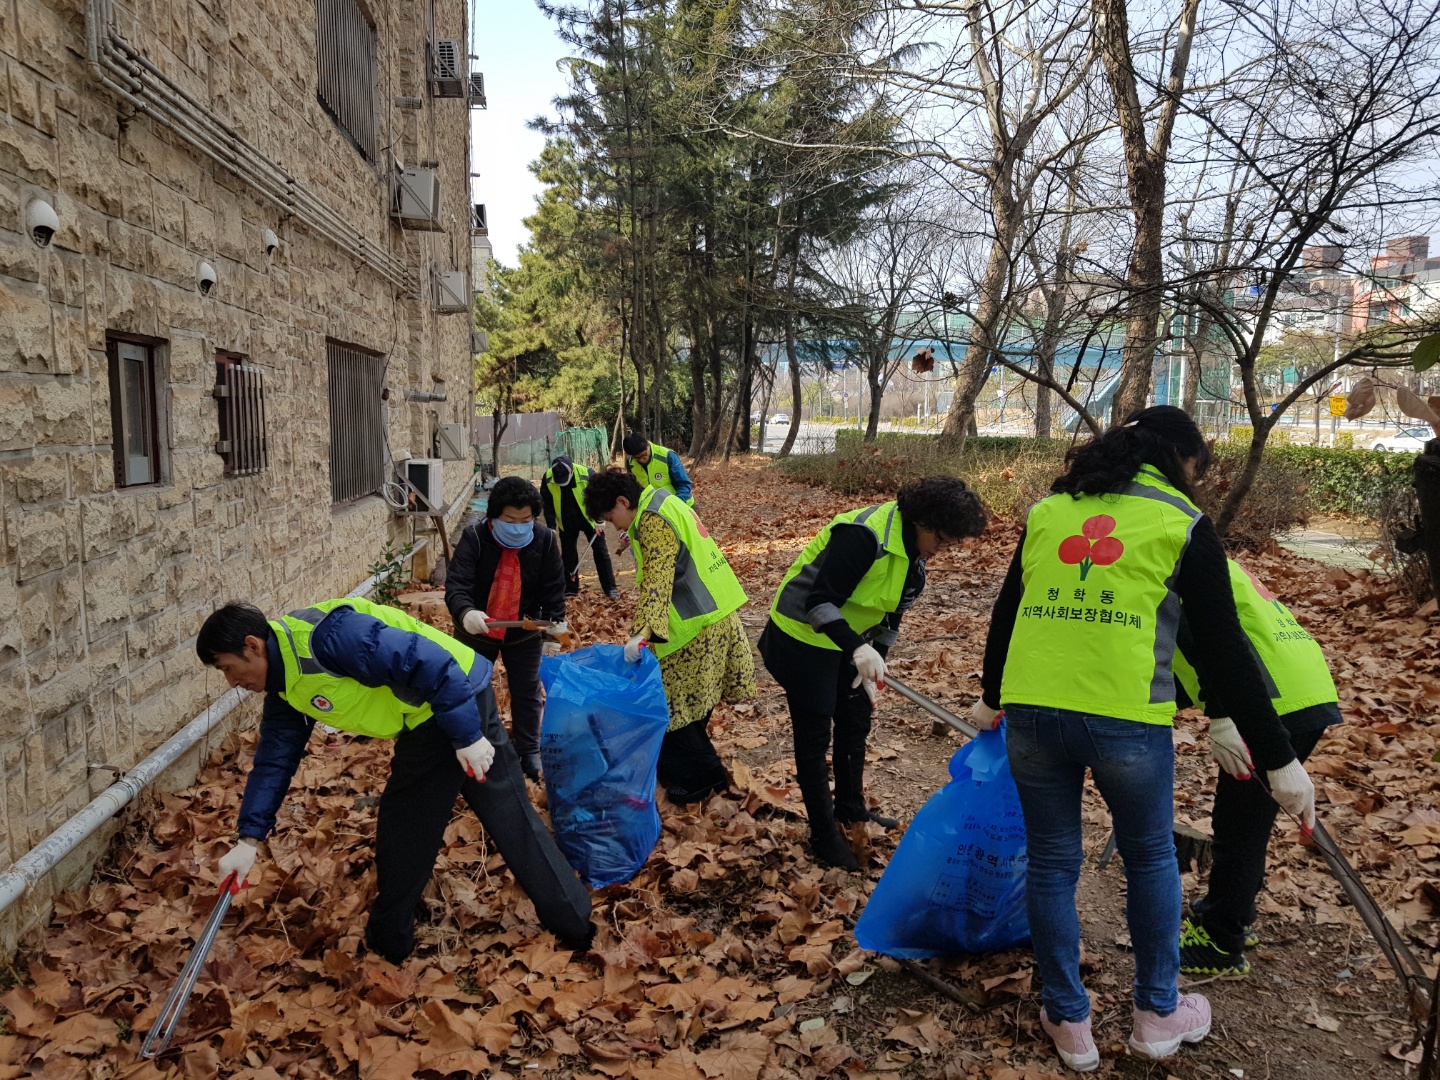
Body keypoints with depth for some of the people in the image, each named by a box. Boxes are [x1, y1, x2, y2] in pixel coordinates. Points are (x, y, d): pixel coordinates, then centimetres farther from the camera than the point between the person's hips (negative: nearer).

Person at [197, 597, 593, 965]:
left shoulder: (325, 636, -25)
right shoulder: (285, 688, 7)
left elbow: (429, 664, -27)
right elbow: (274, 760, 13)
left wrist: (467, 737, -23)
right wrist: (249, 839, 7)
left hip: (457, 699, -10)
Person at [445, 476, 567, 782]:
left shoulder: (545, 540, -16)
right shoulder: (474, 536, -23)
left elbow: (554, 587, -7)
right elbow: (456, 582, -32)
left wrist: (555, 620, -19)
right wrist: (465, 612, -52)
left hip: (525, 632, 1)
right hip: (477, 630, -1)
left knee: (526, 693, 11)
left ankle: (528, 753, 28)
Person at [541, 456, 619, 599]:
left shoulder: (586, 474, -27)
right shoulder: (547, 479, -20)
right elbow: (547, 505, -8)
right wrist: (552, 527, -9)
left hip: (589, 518, -2)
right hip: (567, 522, 2)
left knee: (600, 551, 0)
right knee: (567, 553, 8)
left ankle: (610, 588, 5)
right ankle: (569, 588, 20)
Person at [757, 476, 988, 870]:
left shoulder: (916, 549, -2)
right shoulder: (865, 535, -30)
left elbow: (891, 613, 8)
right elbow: (820, 601, -33)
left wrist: (873, 660, 1)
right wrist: (858, 649, -44)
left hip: (847, 641, 9)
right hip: (803, 636, -9)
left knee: (856, 721, 18)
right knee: (815, 735, 2)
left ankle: (851, 809, 38)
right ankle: (823, 835, 15)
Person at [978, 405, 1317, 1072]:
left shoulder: (1047, 510, 13)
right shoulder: (1182, 523, 2)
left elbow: (1006, 612, 18)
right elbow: (1225, 650, -1)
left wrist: (991, 696, 32)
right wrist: (1278, 759, 5)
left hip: (1031, 712, 3)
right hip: (1126, 720, -2)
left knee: (1050, 864, 17)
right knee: (1150, 859, 22)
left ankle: (1069, 1024, 31)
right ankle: (1158, 1014, 37)